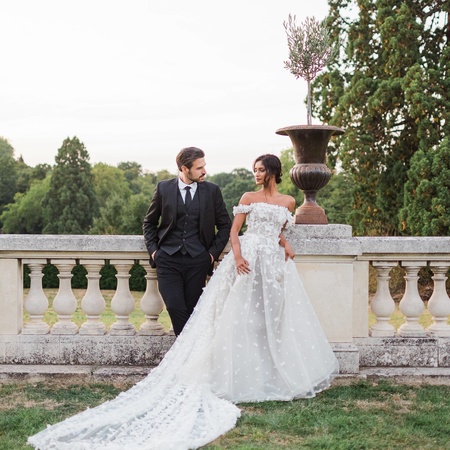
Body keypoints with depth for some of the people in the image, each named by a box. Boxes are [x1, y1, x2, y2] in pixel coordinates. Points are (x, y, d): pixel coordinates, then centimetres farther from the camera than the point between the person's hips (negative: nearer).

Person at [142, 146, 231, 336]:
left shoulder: (212, 190, 5)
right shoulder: (163, 188, 4)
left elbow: (225, 225, 12)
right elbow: (149, 222, 14)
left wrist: (214, 252, 3)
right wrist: (153, 250, 4)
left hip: (198, 260, 0)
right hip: (168, 259, 0)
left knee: (192, 310, 1)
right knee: (175, 307, -12)